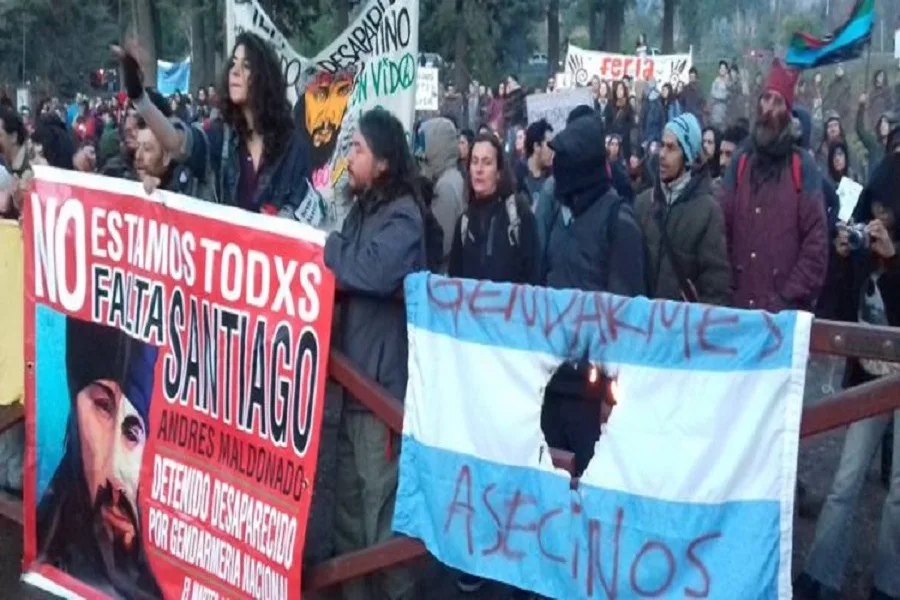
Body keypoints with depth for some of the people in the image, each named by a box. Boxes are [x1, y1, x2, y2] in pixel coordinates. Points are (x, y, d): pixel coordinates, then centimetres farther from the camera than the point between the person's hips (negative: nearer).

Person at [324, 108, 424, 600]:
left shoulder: (402, 215, -13)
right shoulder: (364, 206, 13)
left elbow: (373, 272, -29)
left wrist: (326, 246, -14)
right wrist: (333, 270, -7)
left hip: (384, 376, -9)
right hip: (355, 369, 9)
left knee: (381, 498, -1)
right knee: (348, 495, 17)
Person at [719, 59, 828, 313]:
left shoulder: (803, 167, 0)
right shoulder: (740, 163, 11)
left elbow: (816, 240, -6)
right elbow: (723, 230, 8)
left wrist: (792, 297, -11)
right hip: (739, 305, 3)